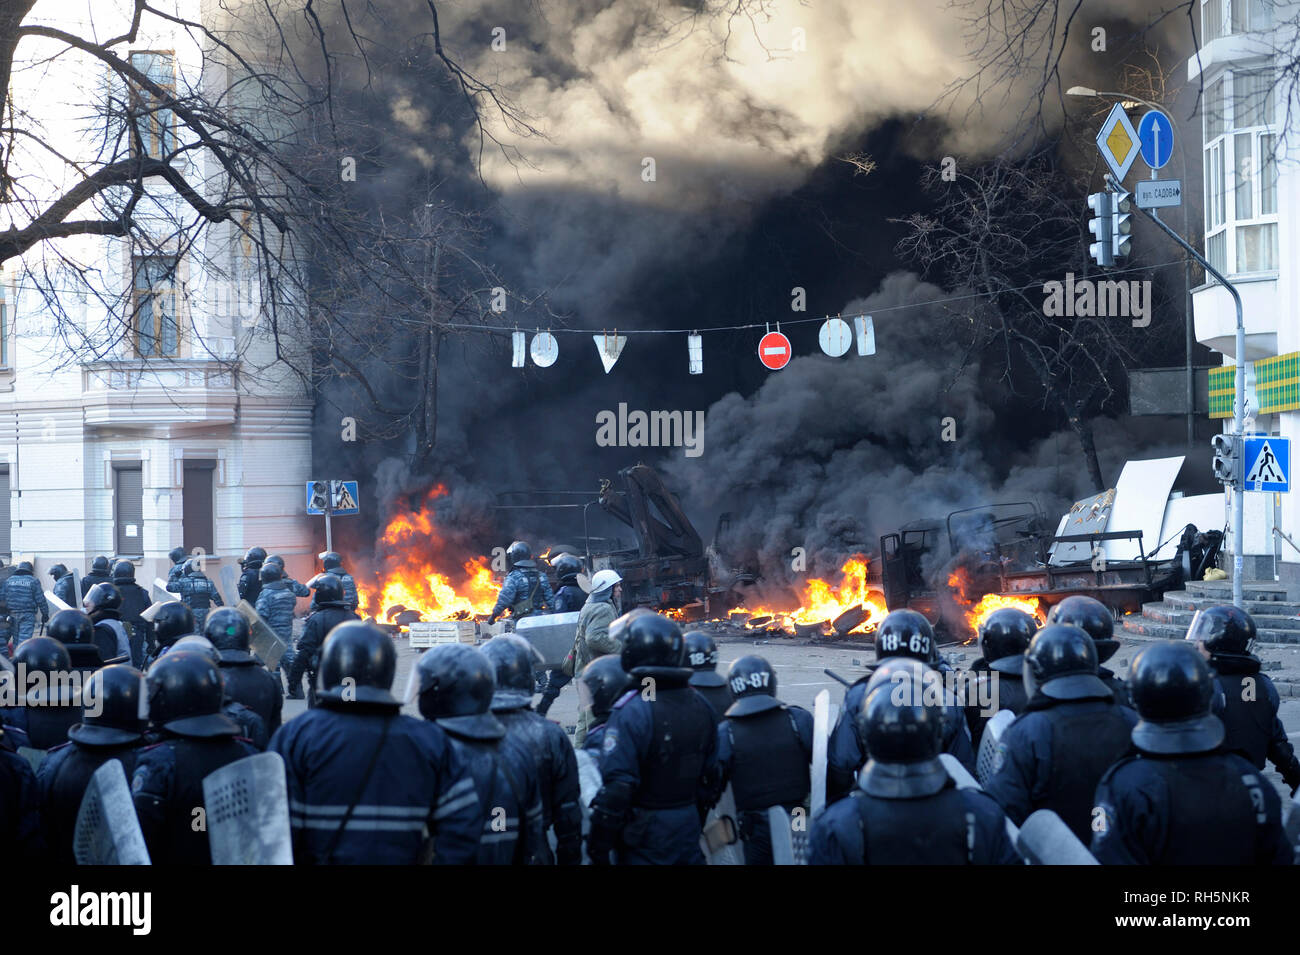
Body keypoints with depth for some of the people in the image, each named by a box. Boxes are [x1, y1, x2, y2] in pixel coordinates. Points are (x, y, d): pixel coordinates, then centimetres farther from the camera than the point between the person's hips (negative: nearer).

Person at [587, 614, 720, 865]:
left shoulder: (631, 712, -19)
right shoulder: (700, 706, 4)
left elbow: (616, 787, -22)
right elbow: (711, 777, 10)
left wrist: (598, 848, -15)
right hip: (688, 828, 6)